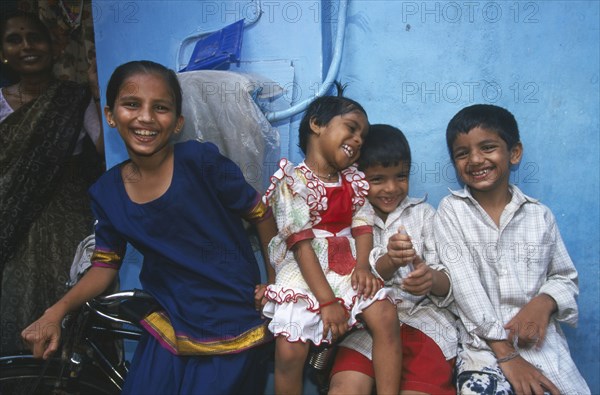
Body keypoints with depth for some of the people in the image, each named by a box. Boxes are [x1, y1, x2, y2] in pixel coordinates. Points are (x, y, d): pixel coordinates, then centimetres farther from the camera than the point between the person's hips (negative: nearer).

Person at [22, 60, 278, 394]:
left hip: (233, 326, -3)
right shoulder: (106, 192, -4)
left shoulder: (200, 161, -18)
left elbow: (262, 214, -8)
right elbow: (105, 265, 7)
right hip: (169, 327, 4)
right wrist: (57, 312, -5)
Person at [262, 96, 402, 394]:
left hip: (347, 266, 5)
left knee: (386, 316, -16)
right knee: (289, 350, -17)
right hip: (303, 272, -5)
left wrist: (363, 265, -18)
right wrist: (327, 301, -19)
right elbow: (302, 246, -15)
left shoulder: (354, 180, 11)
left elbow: (362, 225, 3)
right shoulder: (294, 182, -10)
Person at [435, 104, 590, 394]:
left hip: (543, 342, 2)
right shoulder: (451, 211, 2)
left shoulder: (540, 215, 8)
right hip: (483, 345, -2)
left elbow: (566, 278, 15)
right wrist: (505, 354, -14)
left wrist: (544, 302, -9)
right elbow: (464, 284, -7)